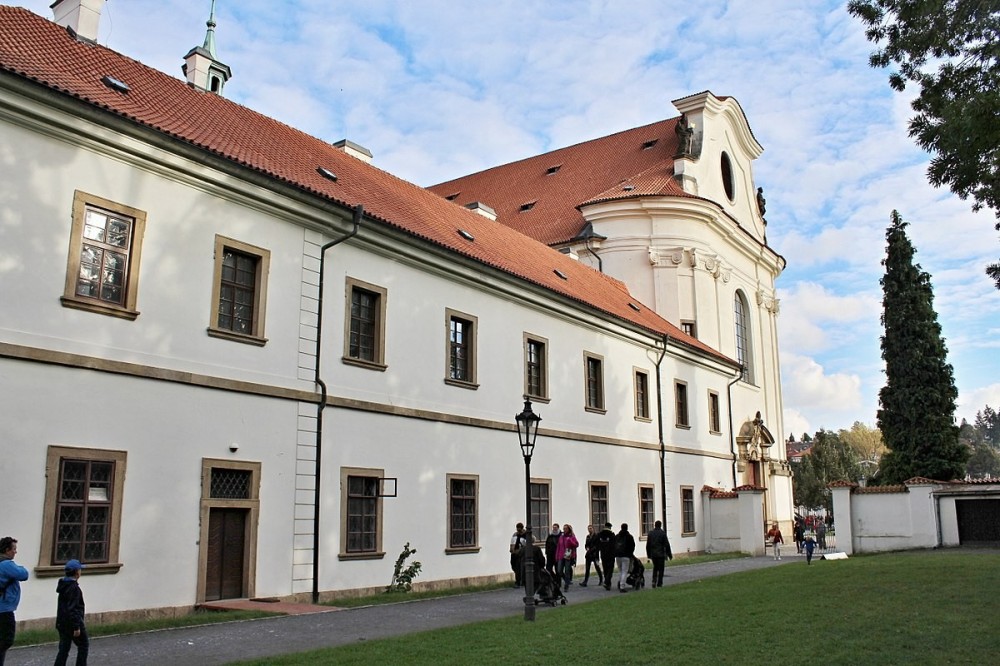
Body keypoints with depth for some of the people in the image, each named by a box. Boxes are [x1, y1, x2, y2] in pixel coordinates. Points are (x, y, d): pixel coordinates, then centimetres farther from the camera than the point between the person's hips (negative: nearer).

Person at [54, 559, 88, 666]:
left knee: (64, 649, 11)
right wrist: (76, 627, -20)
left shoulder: (64, 584, 10)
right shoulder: (74, 587, -19)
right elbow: (73, 609, -23)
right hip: (72, 622, -8)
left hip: (62, 623, 8)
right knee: (84, 645, 9)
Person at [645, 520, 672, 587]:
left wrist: (648, 554, 18)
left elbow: (648, 545, 9)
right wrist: (669, 554, -1)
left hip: (653, 554, 4)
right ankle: (659, 583, 6)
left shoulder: (650, 533, 4)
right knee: (661, 569, 5)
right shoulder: (662, 533, -9)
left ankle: (654, 581, 1)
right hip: (661, 554, -4)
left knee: (655, 567, 17)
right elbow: (666, 545, -8)